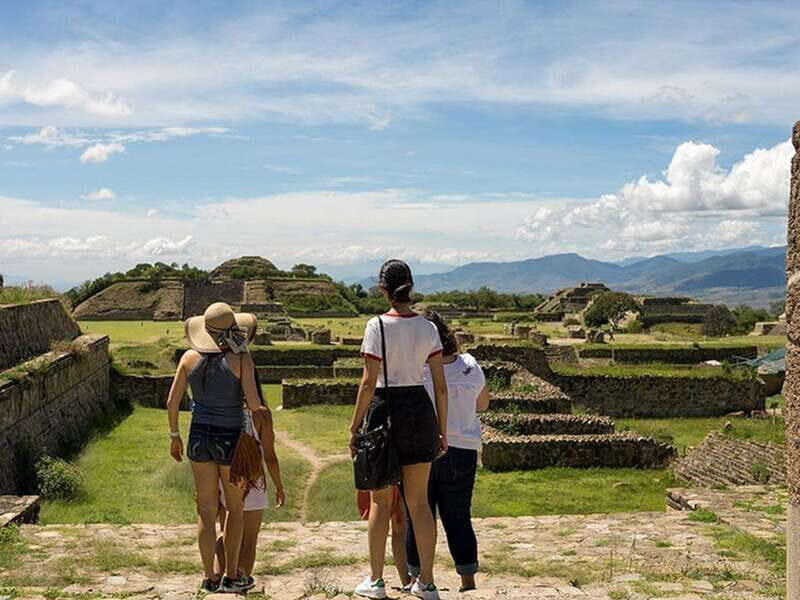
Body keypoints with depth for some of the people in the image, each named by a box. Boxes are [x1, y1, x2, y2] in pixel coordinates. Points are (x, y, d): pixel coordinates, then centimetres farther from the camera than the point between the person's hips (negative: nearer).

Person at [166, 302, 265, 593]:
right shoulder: (241, 359, -15)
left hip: (199, 437, 3)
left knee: (206, 510, 13)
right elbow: (254, 404, -18)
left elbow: (172, 401, 0)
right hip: (231, 440, -3)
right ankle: (231, 577, 17)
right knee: (236, 508, 15)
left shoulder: (190, 357, -3)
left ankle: (209, 578, 19)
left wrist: (174, 436, 13)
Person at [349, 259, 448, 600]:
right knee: (418, 501, 12)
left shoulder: (377, 326, -10)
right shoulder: (428, 328, 1)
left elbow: (368, 383, -13)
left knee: (381, 501, 10)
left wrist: (354, 426, -4)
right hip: (420, 409, 4)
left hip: (385, 410, -3)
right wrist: (442, 430, 9)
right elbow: (441, 386, 1)